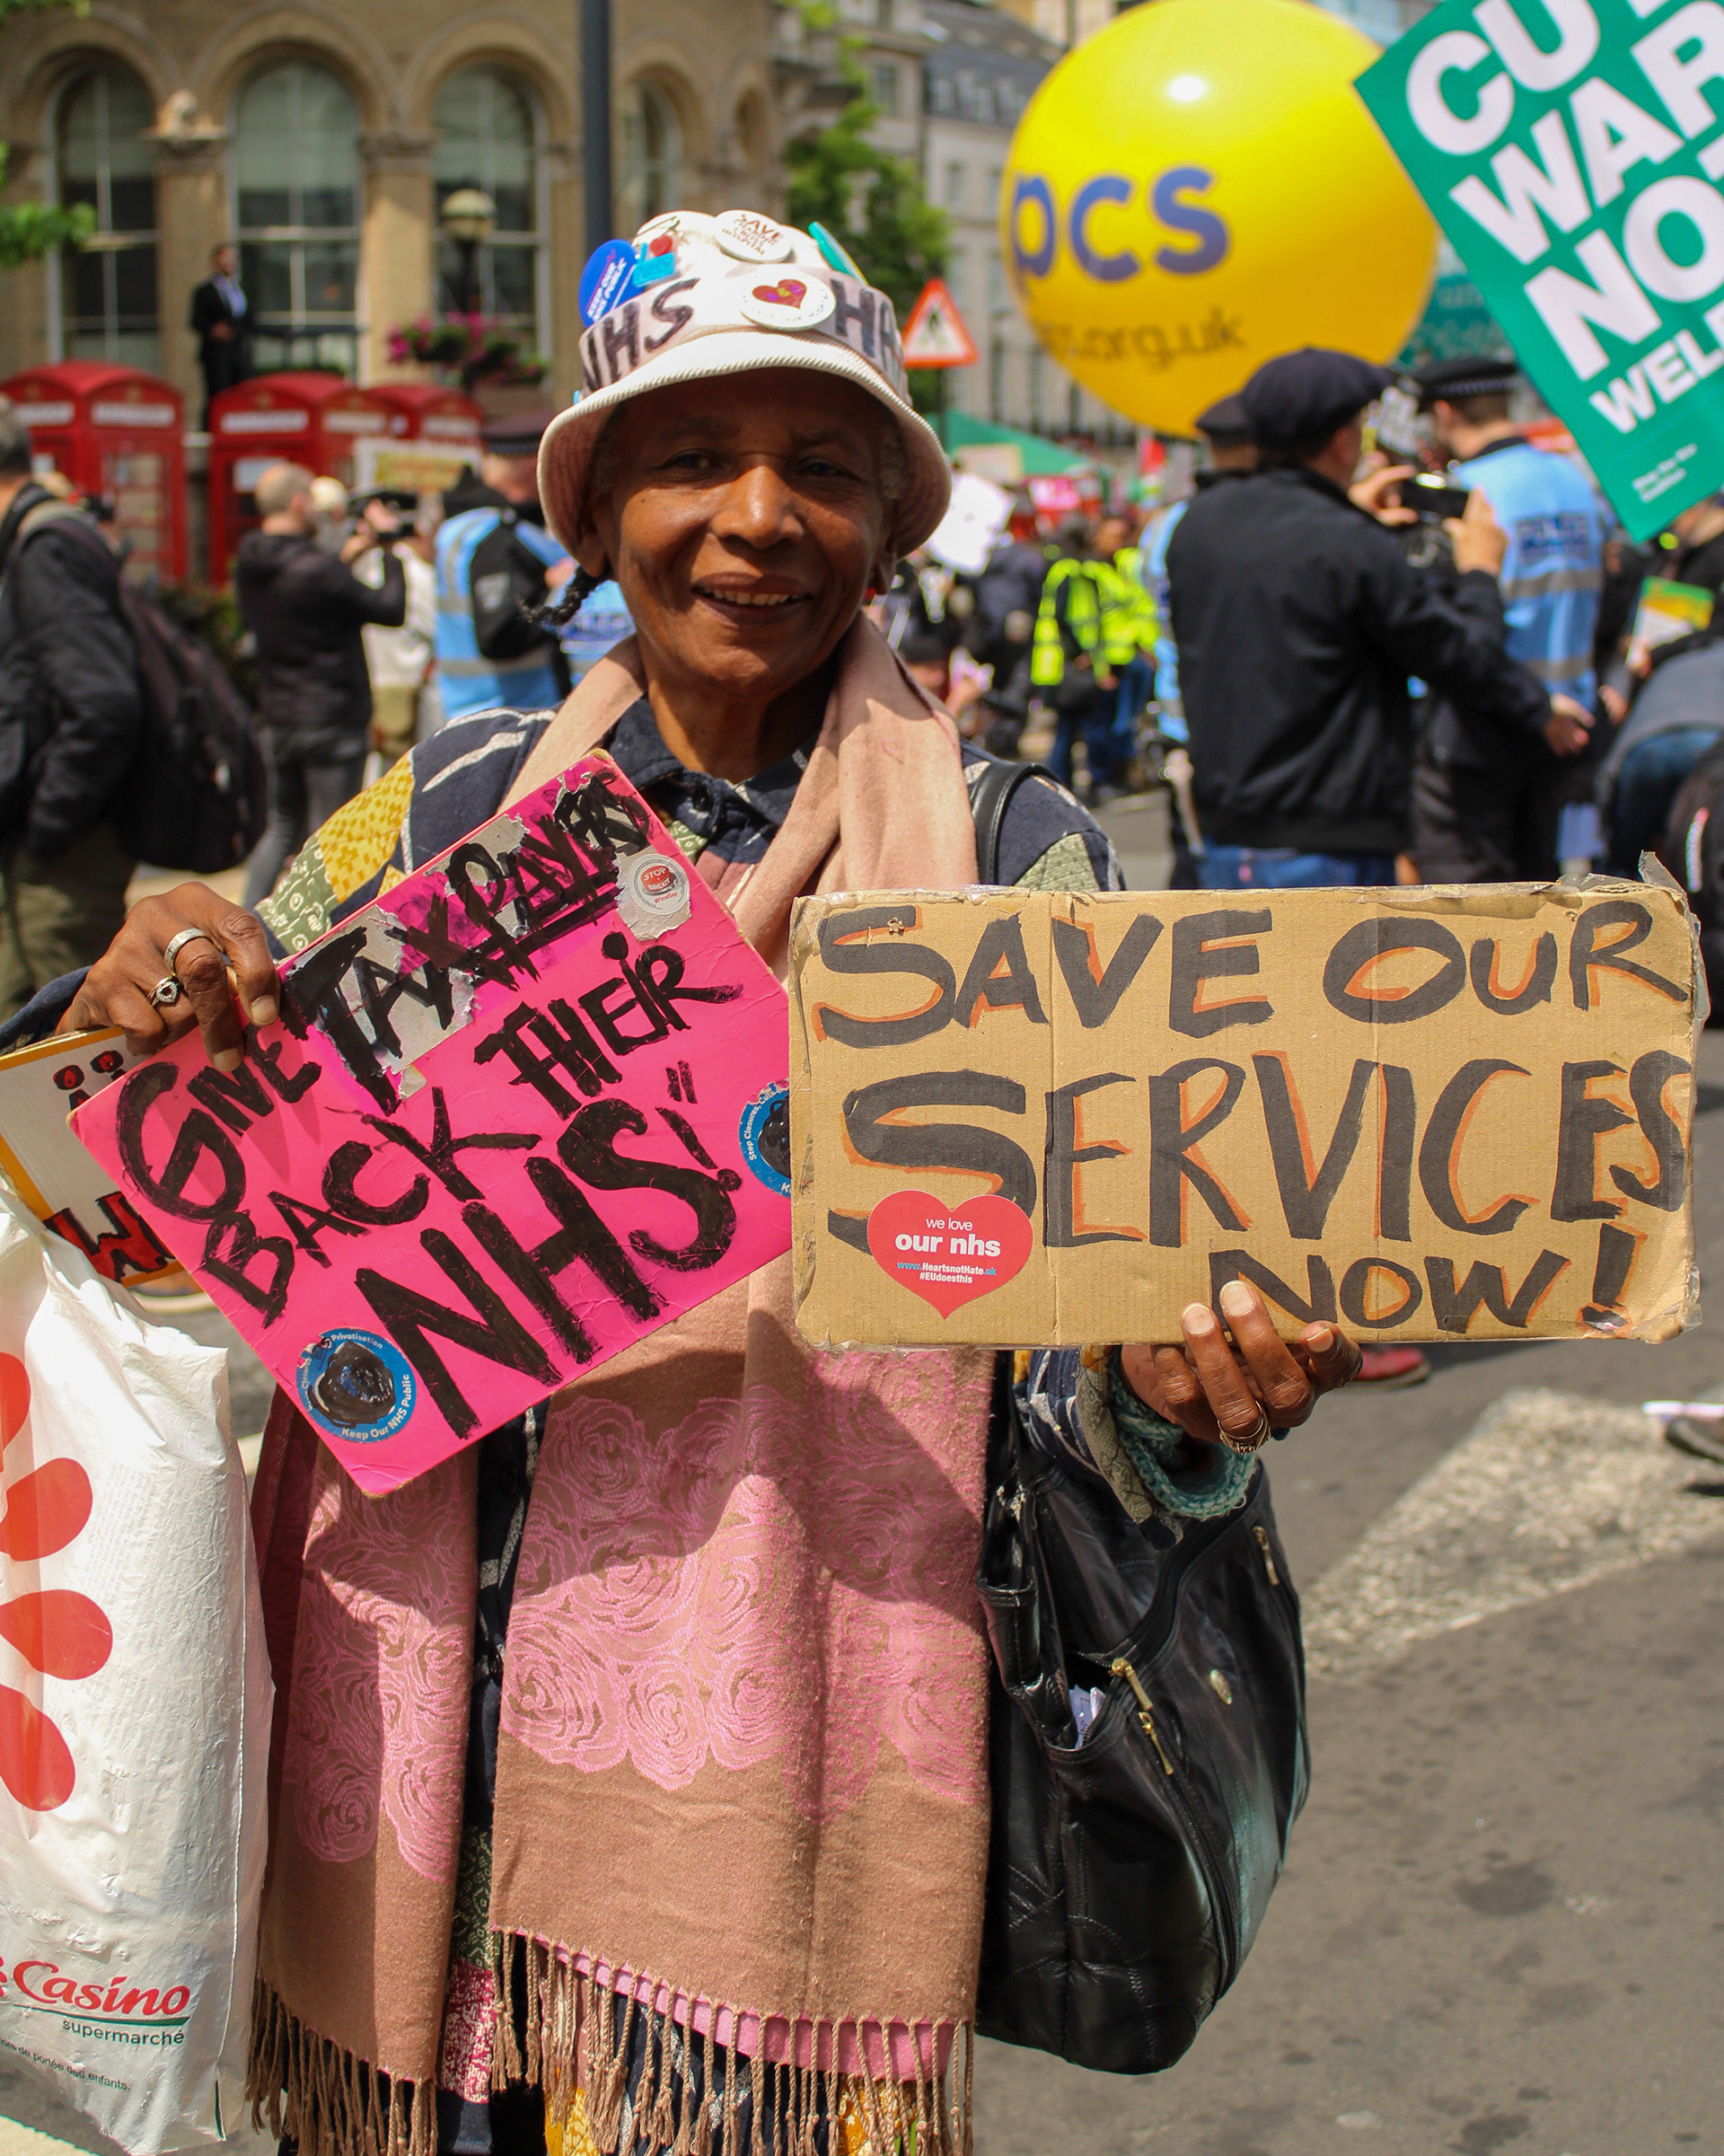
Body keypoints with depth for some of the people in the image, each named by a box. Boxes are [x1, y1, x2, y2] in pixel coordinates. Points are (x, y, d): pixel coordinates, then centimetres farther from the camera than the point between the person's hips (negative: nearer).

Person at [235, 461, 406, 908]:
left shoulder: (249, 566, 3)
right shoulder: (316, 569, -21)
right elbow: (391, 610, -14)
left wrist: (347, 554, 13)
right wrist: (388, 547, -3)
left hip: (278, 716, 8)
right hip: (333, 720, -8)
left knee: (282, 828, 19)